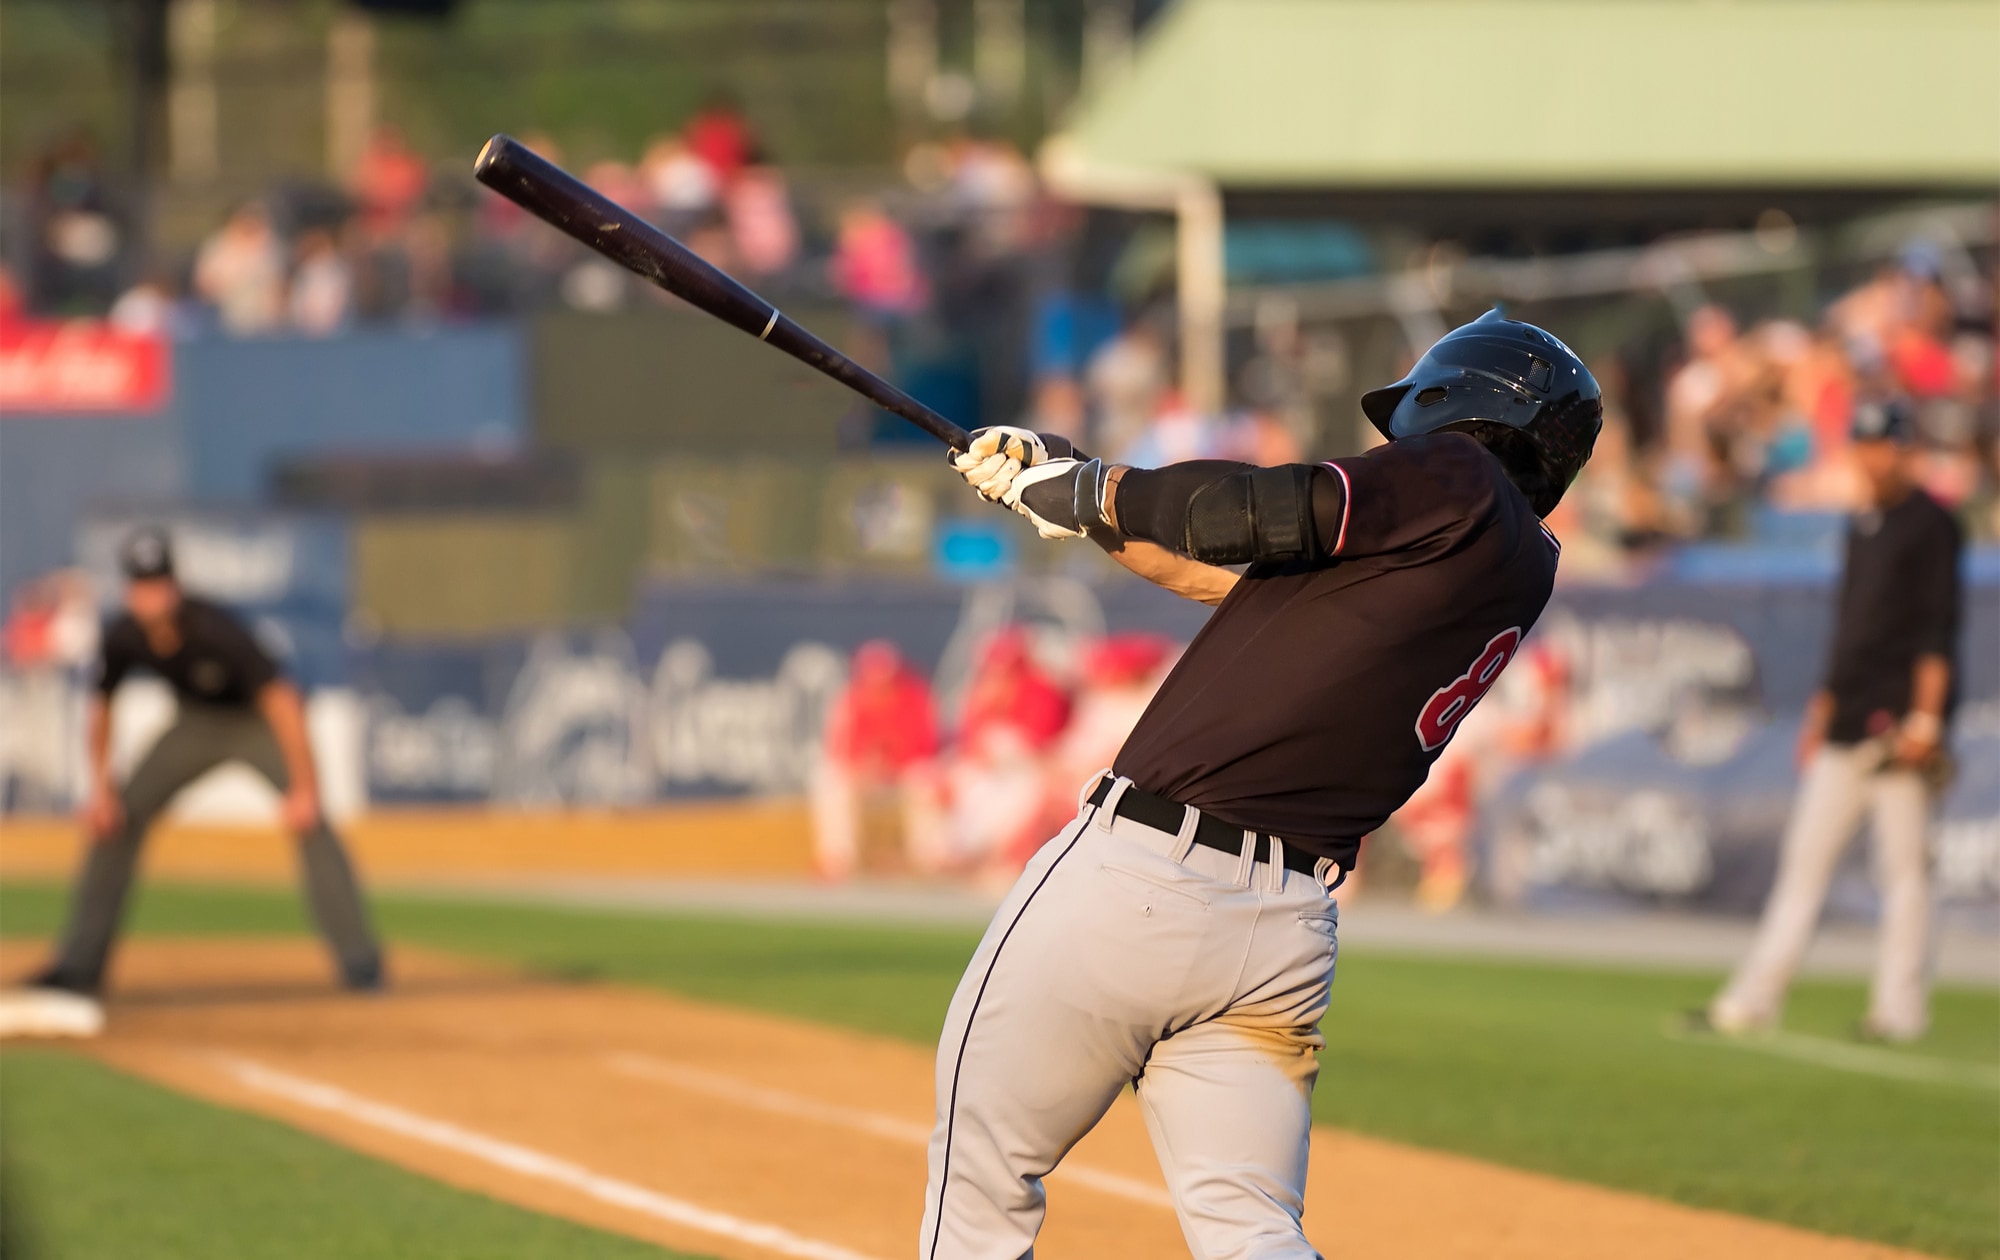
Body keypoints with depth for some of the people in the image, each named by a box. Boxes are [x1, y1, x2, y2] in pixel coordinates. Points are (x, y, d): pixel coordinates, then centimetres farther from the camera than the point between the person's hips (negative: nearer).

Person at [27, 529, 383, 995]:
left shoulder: (215, 632, -37)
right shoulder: (124, 637, -21)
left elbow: (282, 702, -37)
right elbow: (102, 707, -2)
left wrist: (303, 789, -40)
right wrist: (100, 788, -8)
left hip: (259, 720, -5)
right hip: (198, 724, 5)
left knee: (310, 820, -25)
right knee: (118, 818, -4)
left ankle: (359, 959, -21)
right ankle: (81, 961, 4)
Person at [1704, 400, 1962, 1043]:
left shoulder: (1930, 524, -6)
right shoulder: (1862, 526, 18)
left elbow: (1938, 629, -11)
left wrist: (1925, 717, -18)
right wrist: (1823, 706, 21)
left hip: (1900, 719, -8)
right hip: (1847, 725, 8)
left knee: (1904, 865, -5)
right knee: (1805, 856, 5)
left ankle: (1899, 1009, -3)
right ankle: (1754, 999, 4)